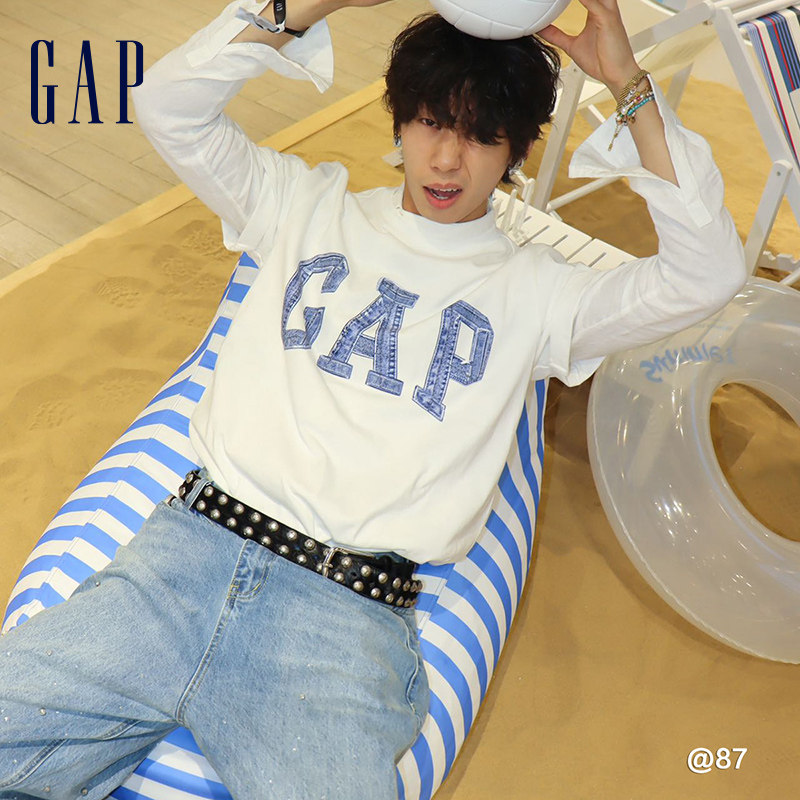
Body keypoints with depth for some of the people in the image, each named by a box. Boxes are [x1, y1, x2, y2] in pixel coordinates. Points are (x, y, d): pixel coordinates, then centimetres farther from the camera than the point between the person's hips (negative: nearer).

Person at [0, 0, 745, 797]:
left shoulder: (532, 290, 11)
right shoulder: (311, 207, 16)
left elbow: (707, 271, 2)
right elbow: (168, 104, 10)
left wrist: (630, 86, -1)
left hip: (348, 614, -1)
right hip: (190, 544, 2)